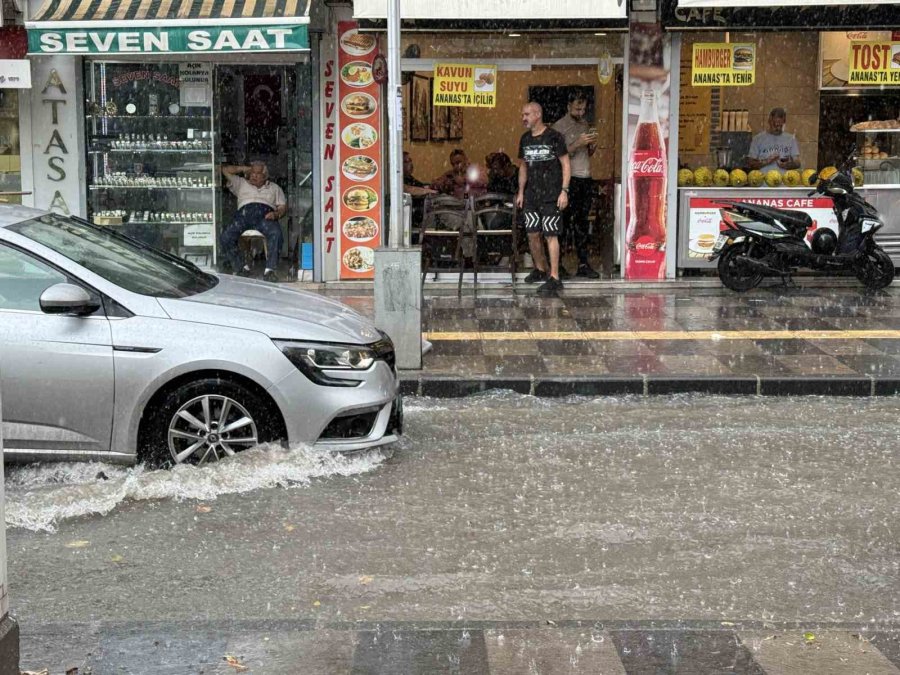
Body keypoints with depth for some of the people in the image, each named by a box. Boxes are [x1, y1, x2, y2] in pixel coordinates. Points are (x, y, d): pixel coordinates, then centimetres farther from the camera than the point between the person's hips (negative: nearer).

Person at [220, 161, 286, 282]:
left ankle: (270, 269, -39)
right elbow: (225, 170, 29)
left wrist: (276, 214, -3)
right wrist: (243, 169, 30)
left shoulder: (274, 188, 31)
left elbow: (283, 207, 19)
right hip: (244, 213, 1)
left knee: (276, 233, -37)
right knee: (226, 236, -28)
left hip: (265, 215, -1)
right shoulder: (241, 184, 34)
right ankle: (242, 268, -22)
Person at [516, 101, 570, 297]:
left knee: (550, 235, -9)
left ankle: (554, 279, -7)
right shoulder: (525, 139, 11)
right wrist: (521, 192, 15)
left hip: (551, 195, -6)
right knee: (532, 234, 9)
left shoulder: (554, 137, -8)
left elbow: (565, 164, -7)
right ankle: (540, 269, 29)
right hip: (531, 195, 6)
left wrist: (564, 191, -14)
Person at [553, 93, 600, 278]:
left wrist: (593, 146, 0)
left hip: (586, 179, 6)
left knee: (582, 223, 7)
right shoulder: (560, 126, -5)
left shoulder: (584, 124, 16)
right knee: (565, 222, -6)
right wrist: (577, 143, -19)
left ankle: (583, 264, 8)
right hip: (569, 179, -6)